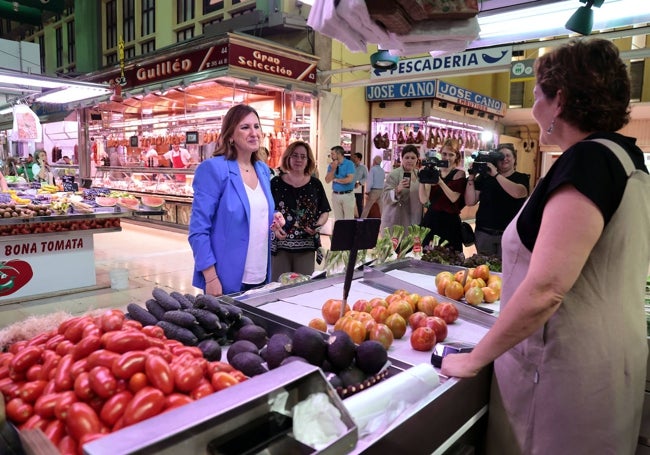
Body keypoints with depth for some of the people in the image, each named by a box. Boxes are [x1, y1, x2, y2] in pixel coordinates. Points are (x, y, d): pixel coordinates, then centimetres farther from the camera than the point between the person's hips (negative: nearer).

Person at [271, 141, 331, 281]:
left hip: (306, 246, 2)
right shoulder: (275, 183, 0)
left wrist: (318, 226, -8)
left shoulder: (315, 184, 6)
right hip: (280, 245, -2)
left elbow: (325, 211, 10)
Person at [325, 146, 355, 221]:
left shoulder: (349, 164, -7)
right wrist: (333, 169, -12)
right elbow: (327, 180, 0)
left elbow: (350, 179, -18)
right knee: (338, 219, 10)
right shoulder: (331, 165, 7)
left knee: (348, 220, -1)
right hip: (335, 195, 5)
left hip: (347, 195, -5)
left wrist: (335, 179, -5)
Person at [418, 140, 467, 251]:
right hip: (430, 220, 4)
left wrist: (440, 182, -24)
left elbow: (454, 198, -16)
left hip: (449, 222, -4)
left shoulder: (459, 174, -1)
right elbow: (424, 200, -1)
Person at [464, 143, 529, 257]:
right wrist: (471, 177, -10)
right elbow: (470, 202, -1)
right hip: (483, 233, 2)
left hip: (509, 234, -1)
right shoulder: (484, 177, 4)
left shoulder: (522, 178, 3)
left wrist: (496, 174, -20)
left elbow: (517, 193, -20)